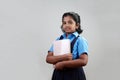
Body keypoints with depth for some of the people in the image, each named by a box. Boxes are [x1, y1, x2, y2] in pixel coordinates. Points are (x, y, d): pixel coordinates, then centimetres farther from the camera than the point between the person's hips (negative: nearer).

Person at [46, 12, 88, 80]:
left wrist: (62, 64, -14)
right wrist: (63, 57, -17)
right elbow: (48, 58, 0)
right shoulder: (58, 39, 7)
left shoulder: (80, 40, -6)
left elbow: (83, 61, -18)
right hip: (58, 74, 4)